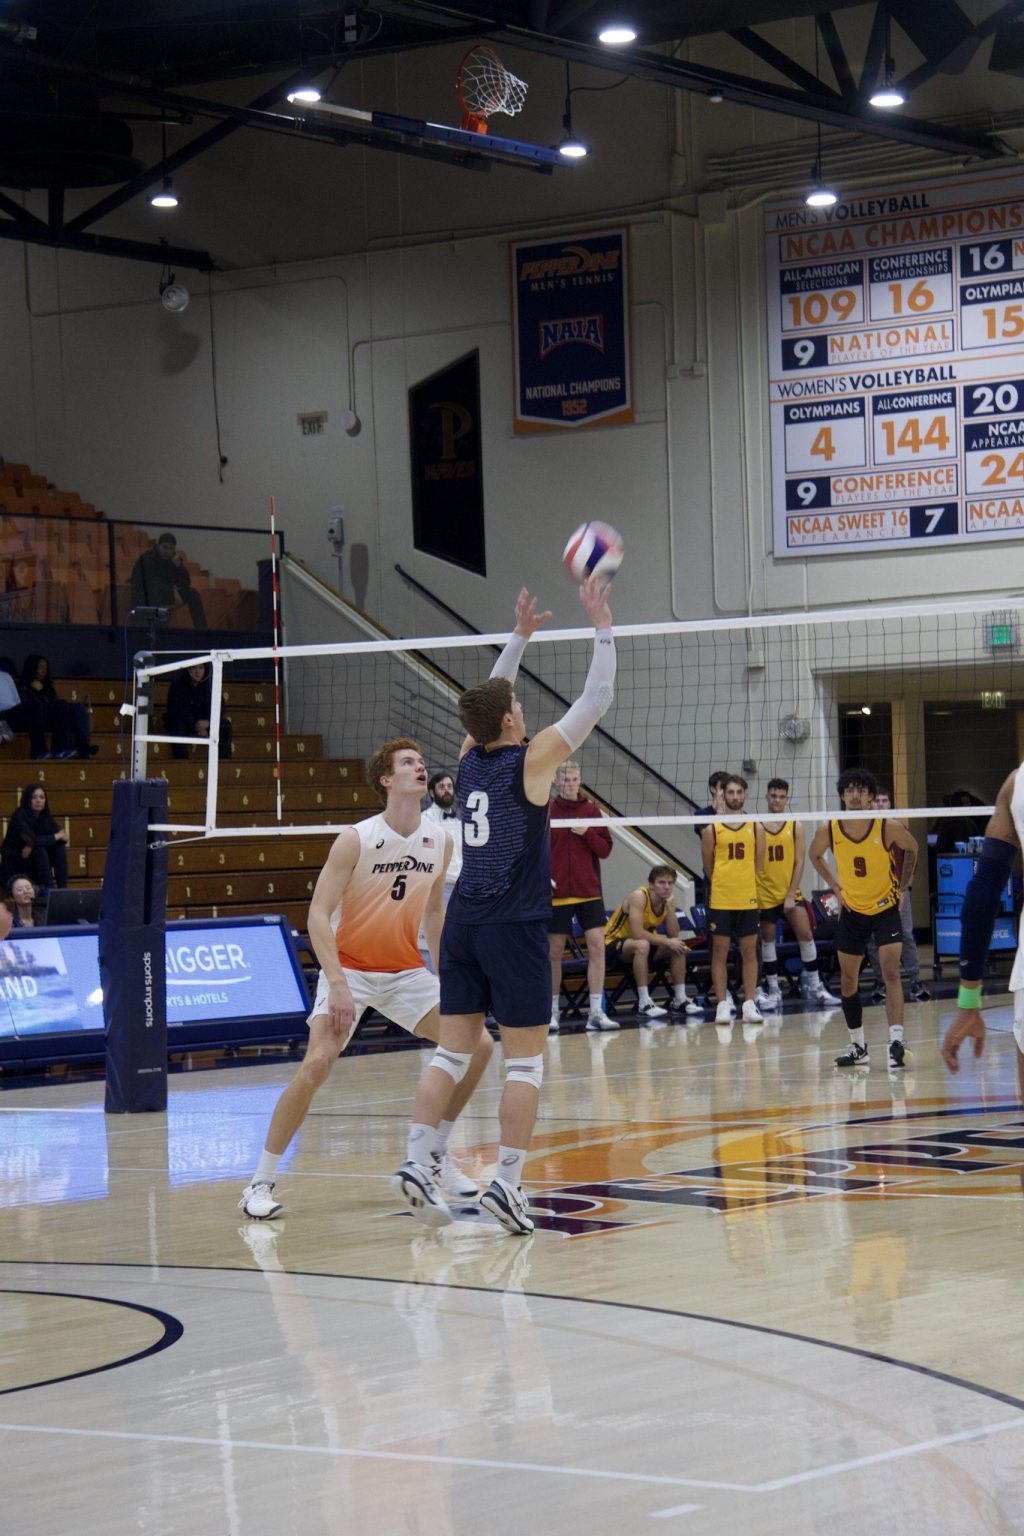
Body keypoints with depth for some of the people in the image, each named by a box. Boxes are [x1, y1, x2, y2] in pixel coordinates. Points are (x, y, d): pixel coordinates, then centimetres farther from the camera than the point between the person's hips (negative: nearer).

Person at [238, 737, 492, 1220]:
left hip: (405, 971, 6)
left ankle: (435, 1156, 14)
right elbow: (318, 914, -18)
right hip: (350, 967, -6)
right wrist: (338, 985, -26)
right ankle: (260, 1183, -14)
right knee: (318, 1062, -23)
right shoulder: (355, 840, -17)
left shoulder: (439, 841, 0)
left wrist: (444, 976, 13)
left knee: (477, 1045, -3)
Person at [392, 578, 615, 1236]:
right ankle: (507, 1183, -5)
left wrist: (521, 635, 29)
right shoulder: (530, 759, -8)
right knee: (526, 1060, -1)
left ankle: (417, 1163, -2)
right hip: (514, 926, -6)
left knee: (454, 1050, 8)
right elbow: (596, 700, -4)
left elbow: (492, 697, 26)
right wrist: (603, 625, 2)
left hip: (464, 922, 6)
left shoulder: (471, 758, 7)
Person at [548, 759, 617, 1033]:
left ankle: (596, 1012, -4)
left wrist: (587, 833, -12)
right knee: (555, 952, 4)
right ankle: (552, 1011, 15)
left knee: (597, 947, -7)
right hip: (557, 894, -2)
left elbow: (605, 849, 5)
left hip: (589, 891, 2)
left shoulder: (591, 810, 6)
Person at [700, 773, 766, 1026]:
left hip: (748, 900, 2)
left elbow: (758, 865, 11)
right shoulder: (712, 828, 1)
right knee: (720, 951, 0)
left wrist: (745, 886, 9)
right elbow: (708, 866, 6)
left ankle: (749, 1004, 6)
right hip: (720, 900, -2)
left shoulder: (756, 827, 6)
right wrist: (723, 885, 10)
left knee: (749, 951, 3)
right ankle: (723, 1004, 3)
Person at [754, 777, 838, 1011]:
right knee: (768, 940, 5)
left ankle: (815, 987, 1)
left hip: (790, 893, 1)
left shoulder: (796, 827, 2)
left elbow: (799, 862, -1)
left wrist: (791, 894, -9)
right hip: (765, 895, -1)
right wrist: (752, 894, -7)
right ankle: (773, 990, 15)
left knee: (806, 935, -7)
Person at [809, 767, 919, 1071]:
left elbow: (912, 848, 5)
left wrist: (903, 886, 0)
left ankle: (896, 1041, -23)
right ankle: (857, 1046, 21)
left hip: (886, 908, -3)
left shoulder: (888, 827, -17)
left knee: (891, 971, -18)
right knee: (848, 981, 8)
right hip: (852, 910, 3)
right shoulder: (828, 830, -12)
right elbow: (815, 856, 11)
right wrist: (835, 887, 3)